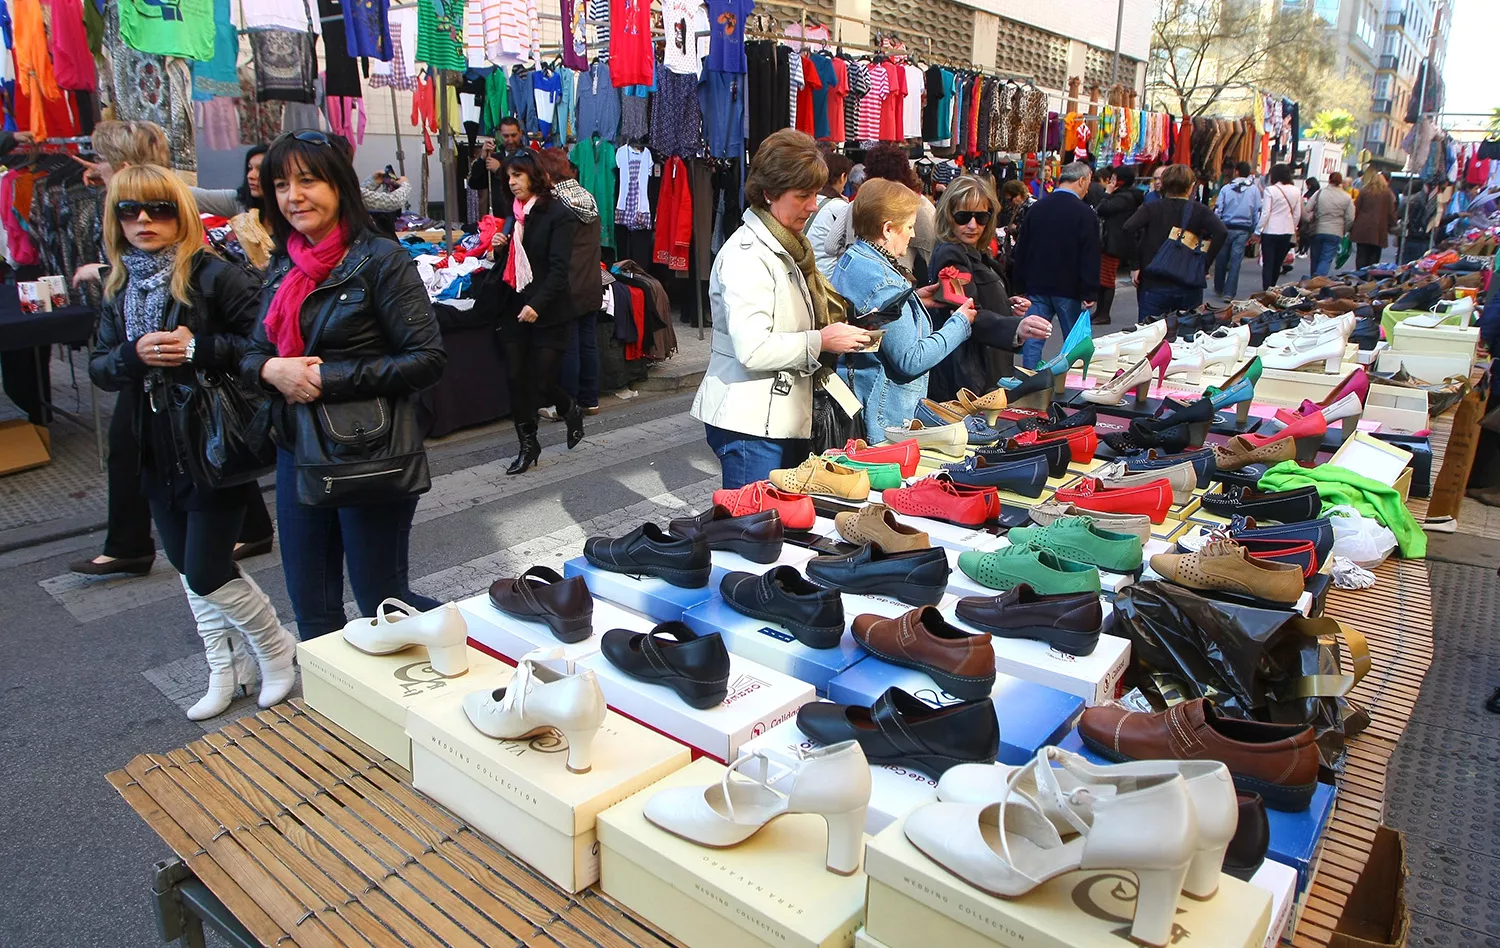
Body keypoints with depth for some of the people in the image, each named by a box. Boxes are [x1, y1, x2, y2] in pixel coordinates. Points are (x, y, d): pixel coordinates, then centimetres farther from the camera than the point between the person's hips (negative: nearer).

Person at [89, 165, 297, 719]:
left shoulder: (215, 276, -11)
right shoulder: (118, 289, 9)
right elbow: (99, 369, 8)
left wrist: (198, 348, -24)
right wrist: (135, 354, -12)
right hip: (157, 452, 7)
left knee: (207, 574, -3)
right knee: (189, 569, 16)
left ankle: (277, 650, 22)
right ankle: (224, 671, 32)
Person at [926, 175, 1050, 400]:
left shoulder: (977, 255, 17)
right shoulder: (949, 256, -14)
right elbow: (969, 315, -27)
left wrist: (1008, 306, 8)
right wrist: (1016, 327, -43)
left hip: (990, 371, 10)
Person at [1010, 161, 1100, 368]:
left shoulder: (1036, 209, 5)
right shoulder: (1085, 214, -9)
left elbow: (1021, 250, 9)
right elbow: (1090, 259, -12)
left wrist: (1021, 286, 14)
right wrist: (1089, 295, -8)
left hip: (1036, 288, 4)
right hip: (1069, 290, -3)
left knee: (1032, 340, 4)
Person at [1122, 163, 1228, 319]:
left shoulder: (1151, 209, 2)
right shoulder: (1200, 210, 4)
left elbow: (1128, 229, -15)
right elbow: (1221, 232, -12)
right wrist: (1205, 264, -5)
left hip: (1154, 285, -1)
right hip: (1189, 287, 1)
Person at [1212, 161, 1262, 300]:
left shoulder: (1226, 188, -2)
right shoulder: (1254, 189, 1)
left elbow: (1217, 210, -3)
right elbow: (1257, 211, 1)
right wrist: (1255, 232, 7)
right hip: (1244, 230, 0)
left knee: (1221, 259, 11)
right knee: (1235, 261, 1)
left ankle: (1218, 289, 21)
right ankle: (1229, 293, -2)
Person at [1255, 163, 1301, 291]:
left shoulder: (1270, 190, -11)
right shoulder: (1295, 191, 4)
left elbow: (1265, 213, -12)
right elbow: (1298, 214, 8)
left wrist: (1257, 231, -5)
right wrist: (1292, 228, 21)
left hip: (1270, 231, -4)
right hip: (1287, 232, 4)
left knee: (1268, 263, 0)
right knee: (1278, 263, 15)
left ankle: (1266, 291, -6)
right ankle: (1272, 288, 24)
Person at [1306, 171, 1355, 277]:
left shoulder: (1320, 192, -3)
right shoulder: (1347, 197, -2)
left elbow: (1308, 210, -3)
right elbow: (1350, 218, -1)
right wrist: (1343, 231, 15)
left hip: (1317, 231, 1)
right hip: (1335, 233, -1)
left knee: (1315, 258, 13)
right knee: (1326, 259, -1)